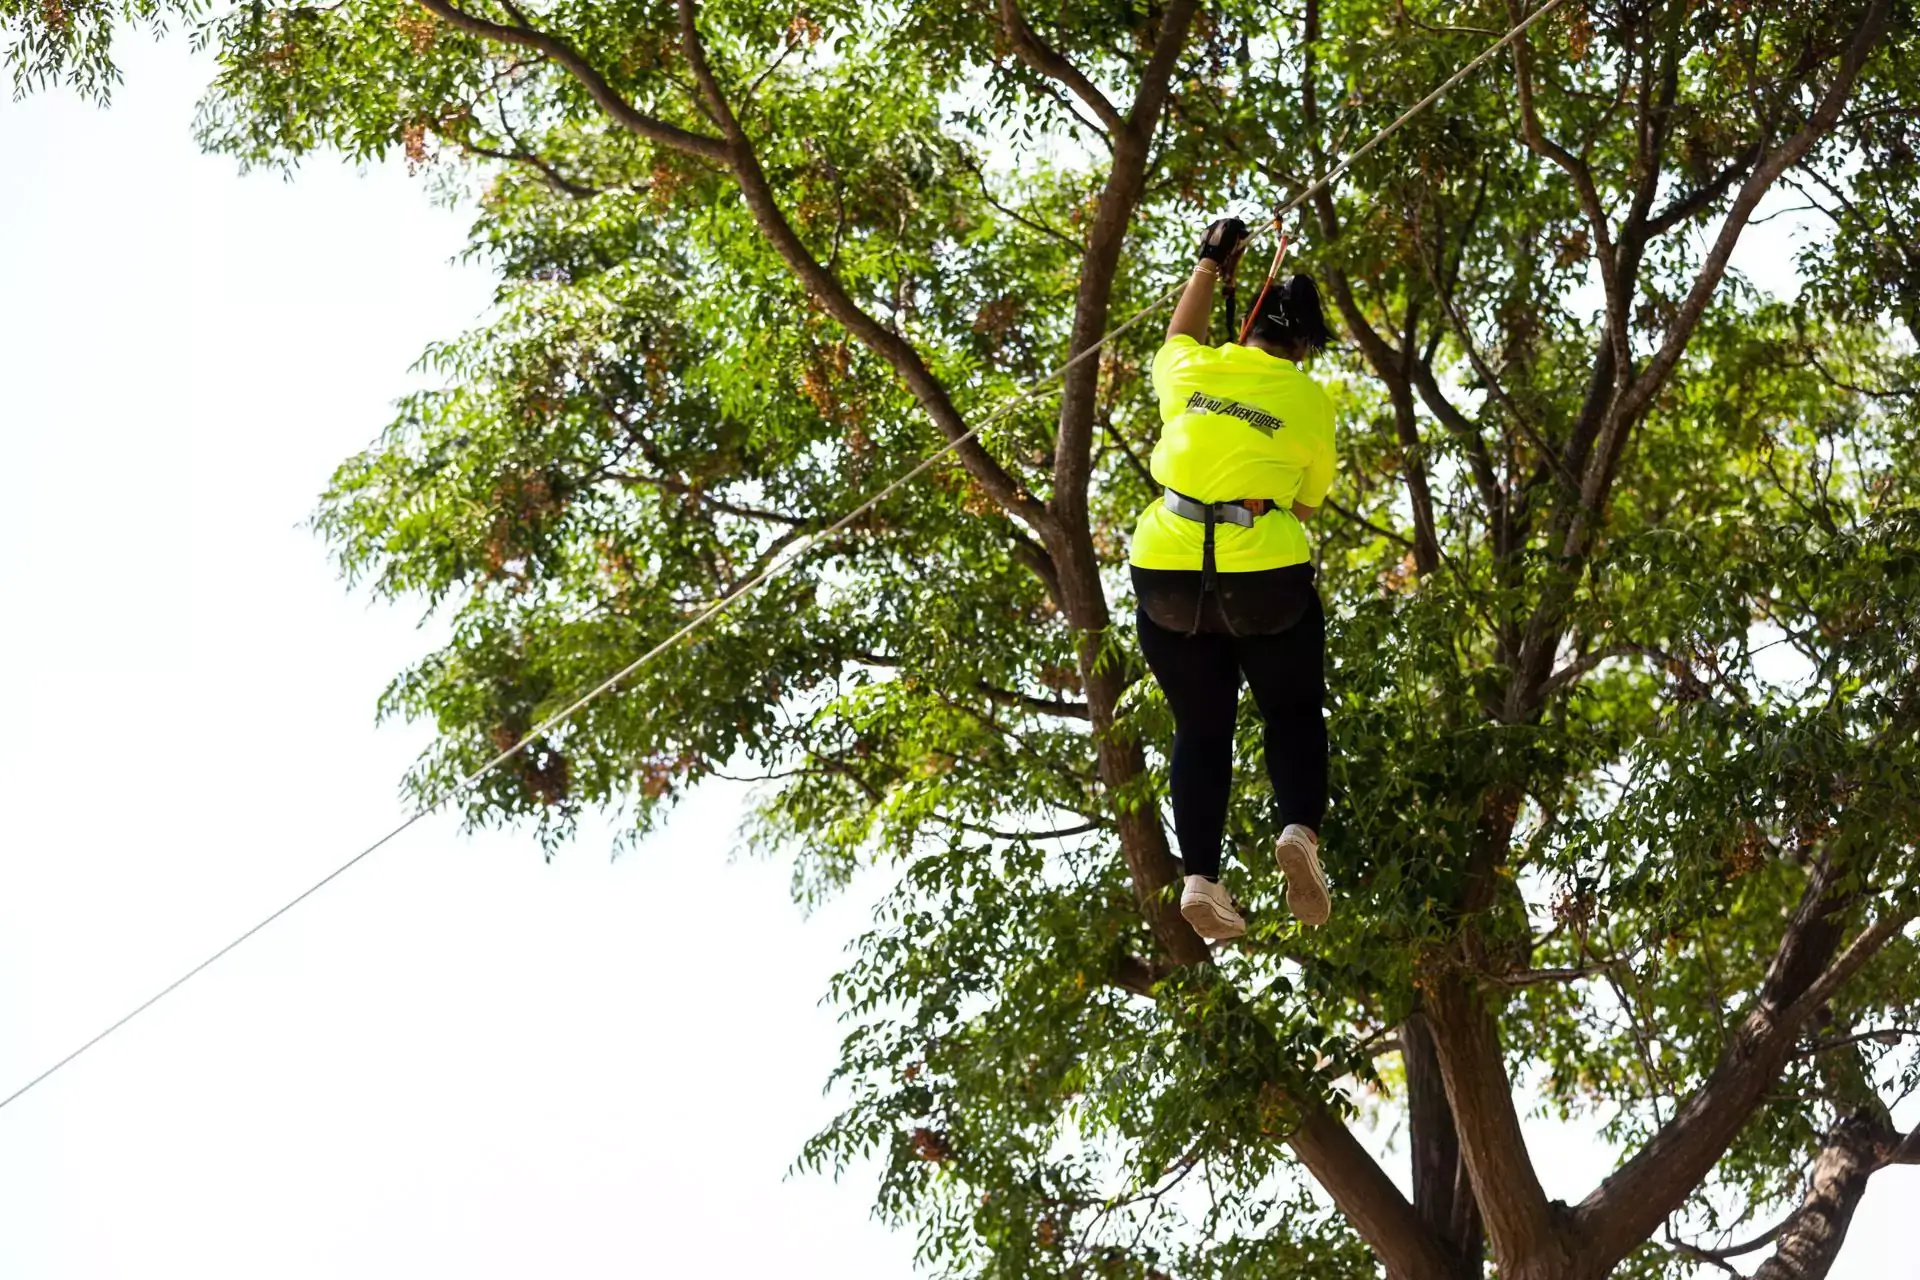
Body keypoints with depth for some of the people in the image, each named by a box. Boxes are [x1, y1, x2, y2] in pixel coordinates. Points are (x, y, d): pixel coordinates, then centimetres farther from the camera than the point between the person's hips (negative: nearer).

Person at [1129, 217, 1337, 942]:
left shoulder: (1190, 371, 6)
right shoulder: (1311, 402, 1)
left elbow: (1178, 337, 30)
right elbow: (1306, 505, 7)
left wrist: (1211, 262, 41)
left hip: (1167, 574, 2)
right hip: (1264, 576, -2)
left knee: (1200, 729, 14)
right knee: (1293, 712, 17)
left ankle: (1200, 876, -1)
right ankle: (1300, 828, -9)